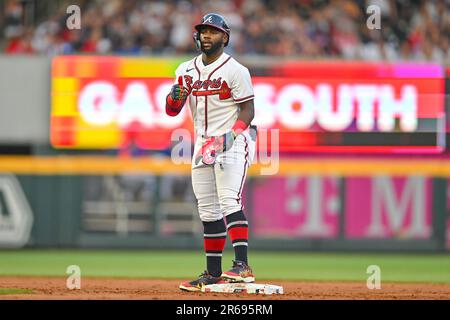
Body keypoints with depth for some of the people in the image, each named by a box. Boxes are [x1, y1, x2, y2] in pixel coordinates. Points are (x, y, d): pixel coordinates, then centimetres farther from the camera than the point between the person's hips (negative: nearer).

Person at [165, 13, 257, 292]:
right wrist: (175, 96, -13)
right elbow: (172, 111, 11)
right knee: (208, 211, 8)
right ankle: (213, 273, 14)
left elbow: (248, 111, -10)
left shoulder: (235, 70, -7)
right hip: (203, 145, 7)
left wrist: (226, 139, -25)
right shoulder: (187, 70, 12)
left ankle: (243, 265, -30)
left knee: (230, 200, -21)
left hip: (233, 142, -7)